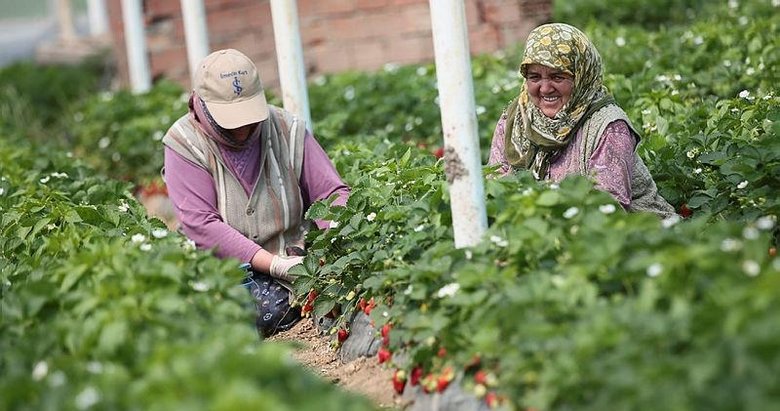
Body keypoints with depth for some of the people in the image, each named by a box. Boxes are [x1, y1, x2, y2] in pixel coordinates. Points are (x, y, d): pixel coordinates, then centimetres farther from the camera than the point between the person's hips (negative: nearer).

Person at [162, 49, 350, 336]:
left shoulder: (287, 130, 2)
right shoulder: (184, 143, -6)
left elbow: (333, 193, 7)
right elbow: (200, 223, -15)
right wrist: (275, 264, -23)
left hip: (297, 256, 3)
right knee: (268, 309, -34)